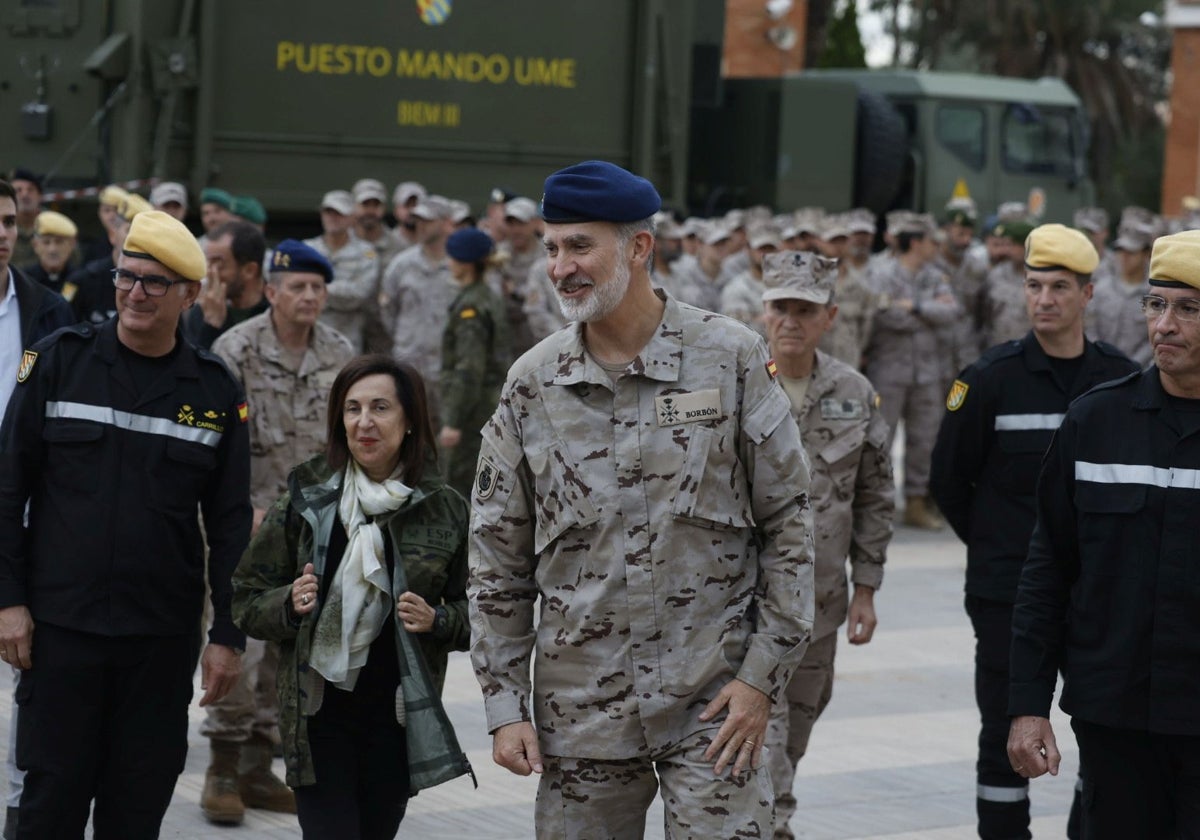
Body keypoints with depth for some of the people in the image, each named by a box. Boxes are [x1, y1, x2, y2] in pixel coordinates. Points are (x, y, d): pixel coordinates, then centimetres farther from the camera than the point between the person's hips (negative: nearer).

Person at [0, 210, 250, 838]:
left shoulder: (215, 390, 4)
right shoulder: (59, 361, 0)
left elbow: (230, 522, 7)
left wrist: (228, 635, 4)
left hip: (163, 636, 1)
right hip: (60, 622, -1)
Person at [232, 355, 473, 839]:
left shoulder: (444, 510, 2)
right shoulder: (305, 500, -1)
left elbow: (477, 613, 9)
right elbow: (246, 601, 4)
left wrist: (437, 620, -11)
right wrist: (289, 606, -16)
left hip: (400, 721, 1)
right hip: (318, 714, -1)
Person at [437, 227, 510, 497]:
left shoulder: (470, 307, -17)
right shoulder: (490, 299, 12)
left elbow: (469, 370, -21)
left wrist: (453, 422, -21)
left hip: (473, 409, -10)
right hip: (494, 401, 10)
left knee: (460, 484, -5)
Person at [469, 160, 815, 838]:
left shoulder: (733, 358, -4)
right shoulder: (532, 383, 2)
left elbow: (788, 521, -1)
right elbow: (499, 559, 7)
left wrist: (763, 676, -6)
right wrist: (505, 705, 2)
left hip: (713, 704, -2)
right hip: (579, 710, 2)